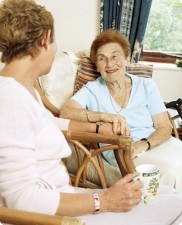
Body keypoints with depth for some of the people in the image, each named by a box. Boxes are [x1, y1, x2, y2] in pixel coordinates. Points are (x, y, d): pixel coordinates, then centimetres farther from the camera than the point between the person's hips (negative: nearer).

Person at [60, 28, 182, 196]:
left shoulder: (146, 86, 12)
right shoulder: (92, 90, 8)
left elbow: (165, 127, 5)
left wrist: (143, 144, -15)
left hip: (156, 143, 3)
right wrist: (104, 116, -24)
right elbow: (65, 112, -10)